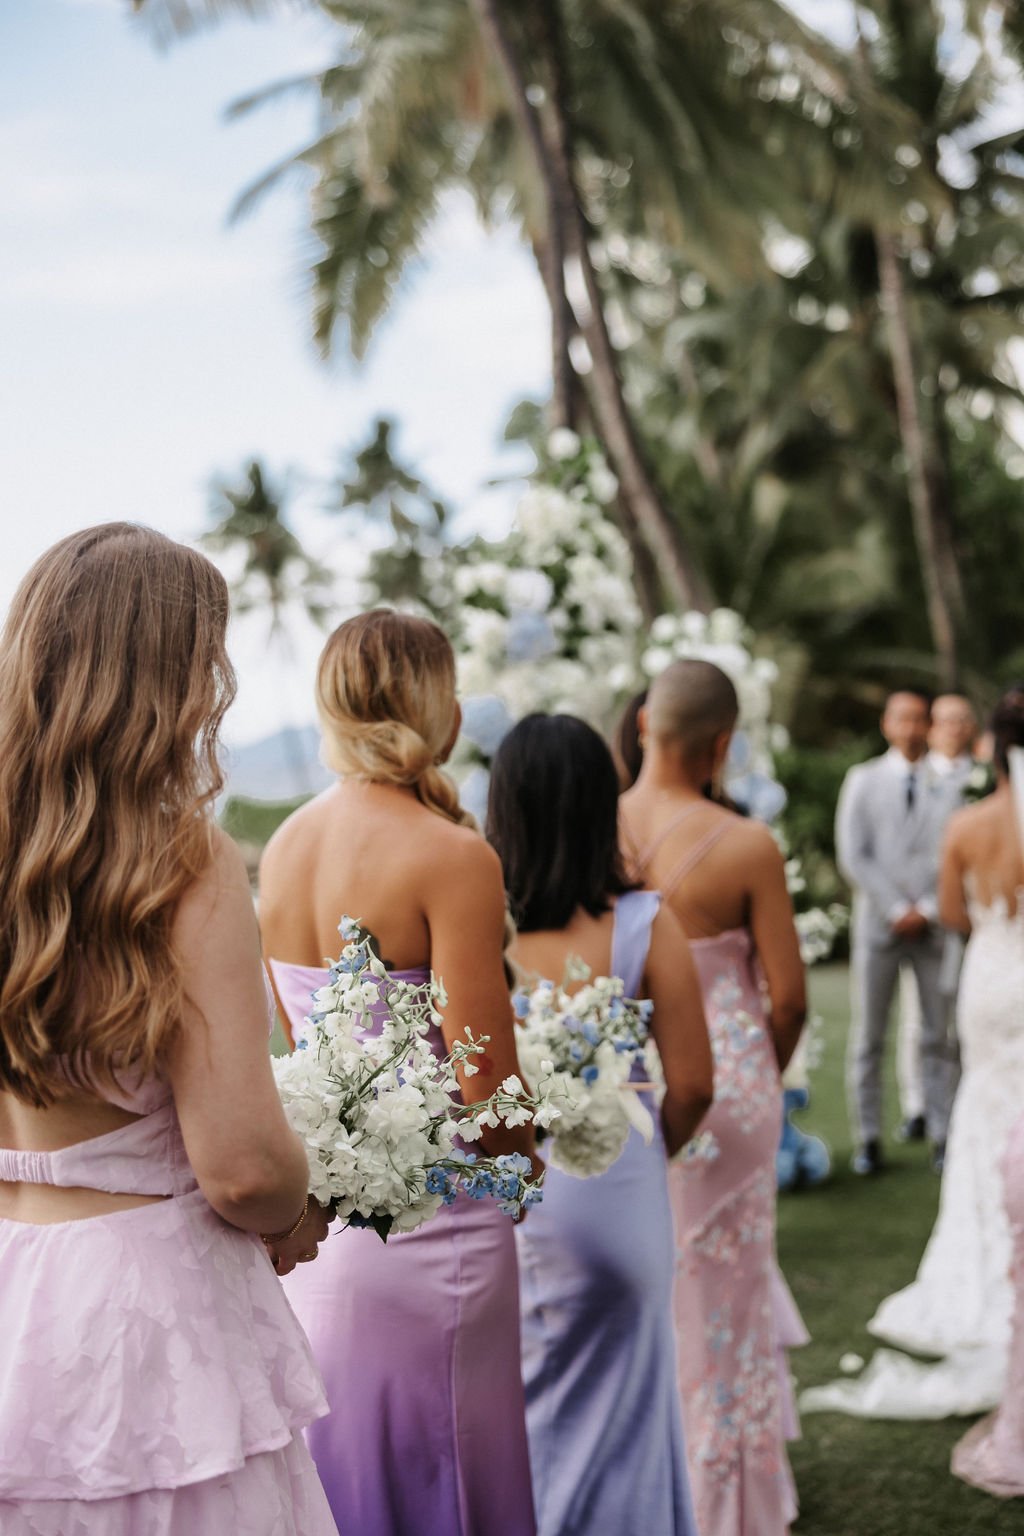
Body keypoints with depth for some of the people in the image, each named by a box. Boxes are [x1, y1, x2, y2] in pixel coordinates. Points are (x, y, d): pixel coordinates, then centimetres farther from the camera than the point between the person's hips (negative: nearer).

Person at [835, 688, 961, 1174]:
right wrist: (896, 909, -8)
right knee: (868, 1037, 1)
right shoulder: (863, 780, 6)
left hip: (933, 925, 1)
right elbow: (853, 855, -1)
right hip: (878, 922, -1)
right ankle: (868, 1138, 7)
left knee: (938, 1036, 0)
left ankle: (941, 1135, 6)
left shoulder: (946, 788, 10)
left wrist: (927, 909, -7)